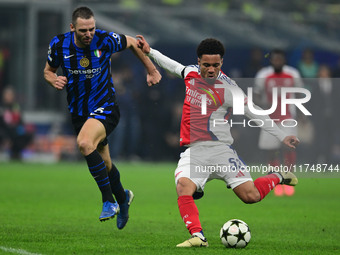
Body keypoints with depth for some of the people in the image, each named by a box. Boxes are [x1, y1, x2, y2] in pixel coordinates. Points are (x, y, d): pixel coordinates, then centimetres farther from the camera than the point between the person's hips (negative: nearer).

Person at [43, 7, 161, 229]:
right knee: (104, 163, 16)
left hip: (105, 107, -4)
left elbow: (133, 43, 3)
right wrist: (54, 80, -14)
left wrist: (151, 70, 8)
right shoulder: (59, 45, -9)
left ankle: (109, 201, -23)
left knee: (85, 143, -32)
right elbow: (48, 70, 9)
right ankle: (122, 197, 48)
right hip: (79, 111, 4)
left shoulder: (106, 40, -17)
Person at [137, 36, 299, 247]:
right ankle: (198, 236, -36)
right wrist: (150, 52, 36)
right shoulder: (191, 72, 6)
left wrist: (282, 136, -3)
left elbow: (255, 113, -2)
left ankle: (277, 177, 20)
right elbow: (174, 66, 30)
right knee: (183, 186, -29)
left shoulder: (227, 88, -8)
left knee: (251, 196, -12)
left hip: (221, 150, -3)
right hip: (194, 151, 3)